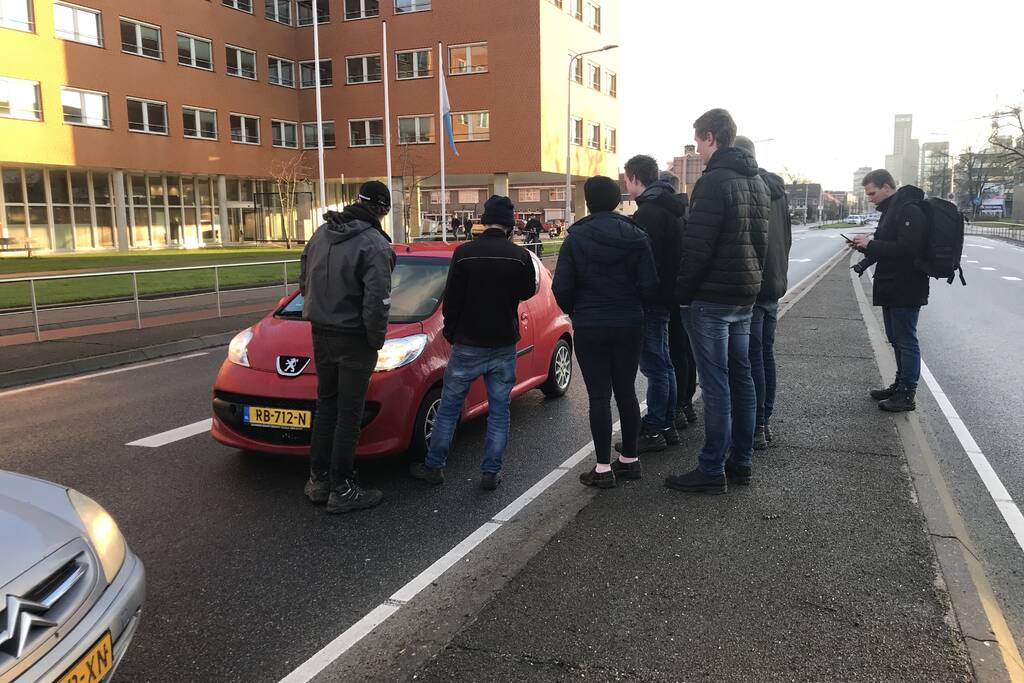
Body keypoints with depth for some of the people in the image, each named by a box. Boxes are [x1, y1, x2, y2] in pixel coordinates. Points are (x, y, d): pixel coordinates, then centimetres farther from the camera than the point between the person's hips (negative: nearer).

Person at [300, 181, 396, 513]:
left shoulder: (321, 233, 6)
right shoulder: (374, 245, -18)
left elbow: (304, 281, 13)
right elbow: (377, 301, -23)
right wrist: (377, 339, -8)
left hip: (321, 332, 7)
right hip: (353, 338, -7)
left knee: (326, 404, 19)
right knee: (349, 413, 2)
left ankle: (318, 479, 26)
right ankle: (342, 489, 10)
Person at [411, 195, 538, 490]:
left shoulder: (464, 253, -9)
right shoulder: (520, 256, -5)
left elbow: (451, 299, -5)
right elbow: (527, 292, 10)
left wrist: (450, 332, 9)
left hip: (468, 345, -1)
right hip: (504, 347, 1)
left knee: (449, 407, 11)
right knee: (499, 410, 11)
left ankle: (434, 467, 18)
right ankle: (491, 472, 12)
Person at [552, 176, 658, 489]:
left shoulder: (575, 238, -8)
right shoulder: (636, 236, -1)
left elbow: (562, 288, -12)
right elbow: (649, 286, -6)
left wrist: (575, 311, 8)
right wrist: (631, 307, 14)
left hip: (589, 328, -3)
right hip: (630, 326, 3)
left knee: (599, 396, 2)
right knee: (626, 391, 14)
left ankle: (603, 468, 4)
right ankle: (630, 460, 23)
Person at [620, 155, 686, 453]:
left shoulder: (648, 211, -17)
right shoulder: (671, 207, 15)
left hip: (651, 298, -10)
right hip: (666, 295, 10)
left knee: (654, 365, -4)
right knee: (662, 364, 16)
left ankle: (653, 431, 3)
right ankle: (667, 426, 25)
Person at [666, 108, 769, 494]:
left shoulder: (713, 182, -15)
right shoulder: (757, 182, 15)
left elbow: (697, 247, -19)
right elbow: (761, 240, 18)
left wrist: (682, 293, -11)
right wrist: (751, 281, 19)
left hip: (712, 299, -9)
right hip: (745, 296, 9)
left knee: (715, 383, -5)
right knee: (740, 377, 13)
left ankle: (712, 470, 1)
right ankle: (742, 462, 22)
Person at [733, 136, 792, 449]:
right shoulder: (777, 190, 13)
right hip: (774, 285, 9)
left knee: (752, 359, -3)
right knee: (766, 354, 15)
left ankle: (755, 428, 2)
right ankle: (765, 422, 23)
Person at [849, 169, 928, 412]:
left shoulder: (909, 210, -17)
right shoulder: (891, 209, 16)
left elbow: (907, 249, -24)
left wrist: (871, 244, -20)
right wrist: (865, 246, 4)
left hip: (905, 289, -10)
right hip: (891, 288, 10)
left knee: (906, 341, -4)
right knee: (896, 339, 17)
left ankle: (907, 394, 3)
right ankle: (900, 385, 28)